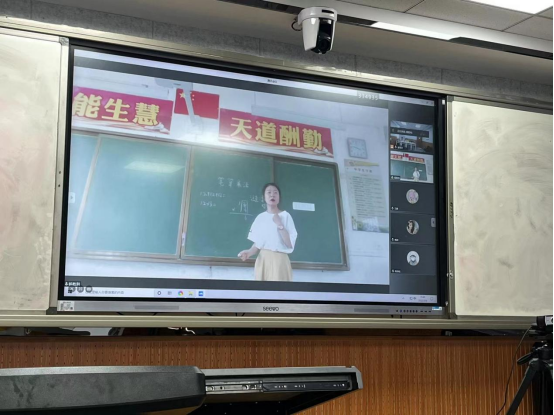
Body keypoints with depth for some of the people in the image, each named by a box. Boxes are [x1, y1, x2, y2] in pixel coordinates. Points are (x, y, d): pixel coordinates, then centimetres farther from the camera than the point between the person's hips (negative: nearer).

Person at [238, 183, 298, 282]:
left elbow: (290, 244, -6)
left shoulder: (285, 216, 1)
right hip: (263, 261, 3)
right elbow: (257, 244, 12)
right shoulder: (260, 217, 10)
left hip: (279, 260, -3)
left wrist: (279, 224, -11)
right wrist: (249, 252, -8)